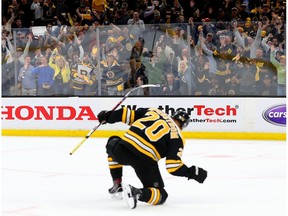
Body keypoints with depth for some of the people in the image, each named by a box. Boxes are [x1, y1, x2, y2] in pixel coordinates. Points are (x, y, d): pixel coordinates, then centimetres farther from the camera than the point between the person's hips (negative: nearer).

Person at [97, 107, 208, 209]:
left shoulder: (153, 111, 20)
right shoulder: (176, 136, 8)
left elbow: (129, 114, 15)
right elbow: (173, 166, -2)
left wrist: (107, 115, 27)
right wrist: (192, 172, 11)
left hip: (122, 149, 4)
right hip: (145, 161, -3)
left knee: (112, 143, 40)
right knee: (161, 196, 12)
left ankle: (117, 184, 31)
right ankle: (137, 193, -19)